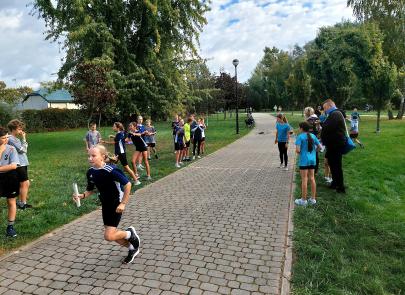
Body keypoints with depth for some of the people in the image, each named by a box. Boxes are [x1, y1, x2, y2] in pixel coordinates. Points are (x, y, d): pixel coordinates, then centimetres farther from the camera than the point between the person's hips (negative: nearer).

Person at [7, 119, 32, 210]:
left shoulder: (16, 138, 15)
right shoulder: (11, 139, -13)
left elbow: (24, 150, 15)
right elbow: (22, 150, -15)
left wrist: (23, 139, 7)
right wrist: (23, 138, -10)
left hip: (23, 164, 10)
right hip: (19, 165, -10)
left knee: (26, 184, 15)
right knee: (25, 184, -4)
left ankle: (20, 202, 26)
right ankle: (23, 204, 5)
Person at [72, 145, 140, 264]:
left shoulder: (111, 170, -25)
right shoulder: (90, 172, -3)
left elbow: (127, 184, -22)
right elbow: (90, 190, 10)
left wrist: (123, 203, -20)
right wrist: (82, 196, -10)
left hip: (116, 205, -7)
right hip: (105, 205, 8)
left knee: (109, 236, -12)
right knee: (112, 234, 14)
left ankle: (130, 233, 17)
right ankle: (132, 248, 37)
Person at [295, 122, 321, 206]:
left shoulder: (300, 137, -12)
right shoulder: (313, 136, 5)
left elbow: (297, 150, -18)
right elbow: (319, 146, 9)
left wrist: (299, 152, 2)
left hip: (304, 161, -5)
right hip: (312, 160, 5)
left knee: (304, 180, 0)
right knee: (312, 178, 12)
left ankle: (303, 200, 9)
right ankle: (313, 199, 20)